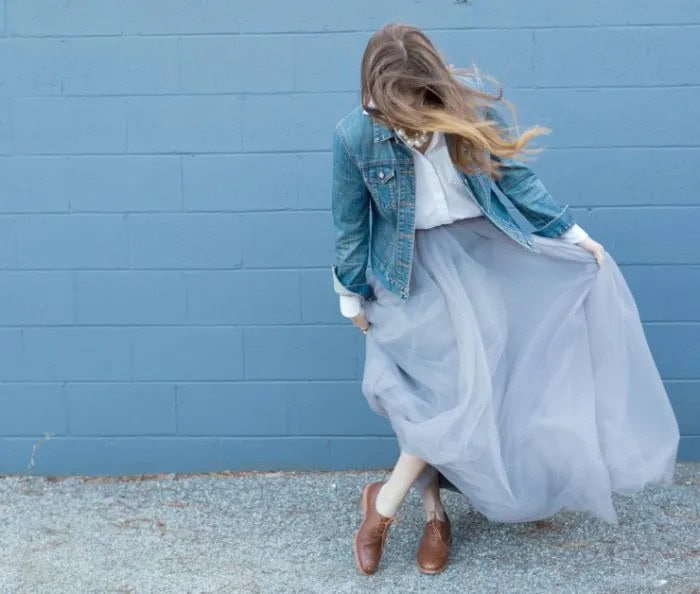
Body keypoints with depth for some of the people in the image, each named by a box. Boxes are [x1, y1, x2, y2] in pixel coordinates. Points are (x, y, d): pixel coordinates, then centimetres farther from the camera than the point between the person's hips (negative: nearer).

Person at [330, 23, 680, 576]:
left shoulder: (471, 101, -14)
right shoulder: (356, 134, -17)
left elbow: (516, 177, -1)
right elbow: (350, 223, -4)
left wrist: (572, 232, -1)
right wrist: (352, 294, 4)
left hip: (483, 247, 3)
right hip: (412, 266, -2)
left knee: (473, 380, -2)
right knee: (439, 385, -9)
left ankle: (385, 501, 12)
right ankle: (434, 512, 13)